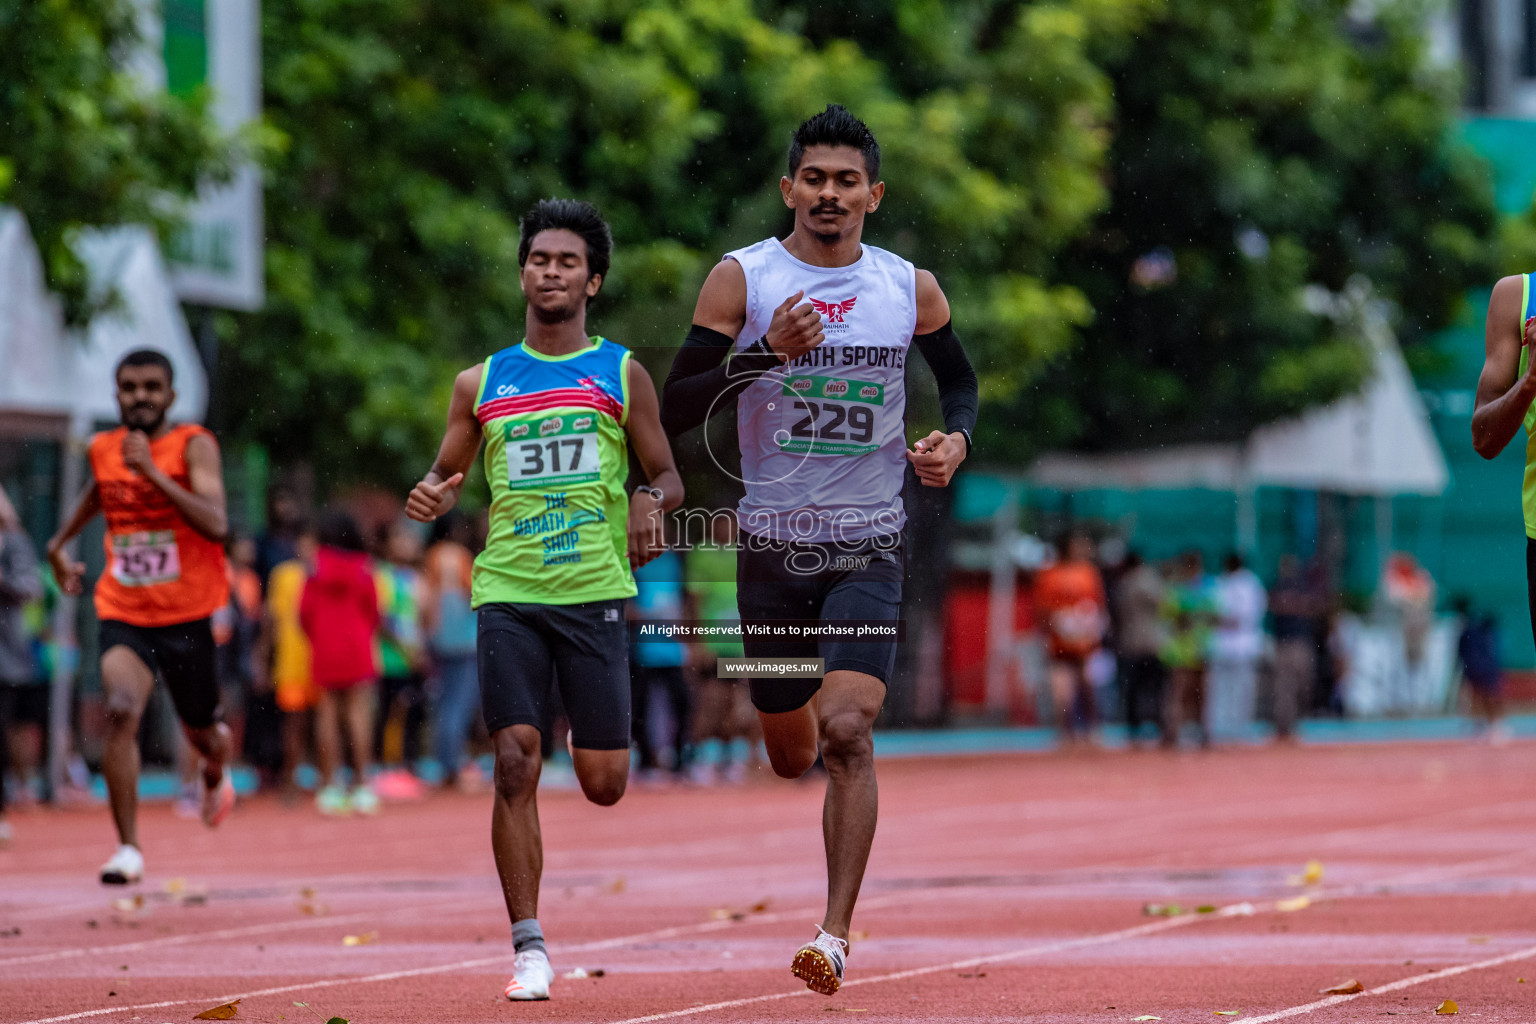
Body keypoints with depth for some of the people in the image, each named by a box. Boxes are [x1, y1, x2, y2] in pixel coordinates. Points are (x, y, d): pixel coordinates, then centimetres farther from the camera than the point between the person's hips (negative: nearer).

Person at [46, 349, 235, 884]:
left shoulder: (194, 446, -10)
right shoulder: (102, 449, 4)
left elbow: (215, 524, -25)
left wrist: (153, 472, -29)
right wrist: (60, 543, 34)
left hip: (187, 617, -2)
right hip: (123, 614, 2)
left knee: (202, 733, 15)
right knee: (122, 709, -24)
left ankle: (215, 773, 55)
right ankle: (128, 847, -19)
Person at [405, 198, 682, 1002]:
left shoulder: (622, 375, 8)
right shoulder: (482, 383, 12)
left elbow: (668, 476, 10)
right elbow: (445, 473, 19)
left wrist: (652, 503, -13)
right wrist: (430, 497, -5)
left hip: (594, 591, -1)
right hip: (508, 594, 1)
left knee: (603, 782, -1)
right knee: (515, 762, -12)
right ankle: (529, 949, -8)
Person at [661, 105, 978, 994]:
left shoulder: (912, 288, 1)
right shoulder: (741, 280, -4)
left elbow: (962, 379, 18)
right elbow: (677, 409, -7)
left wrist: (955, 439, -4)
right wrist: (766, 353, -21)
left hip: (870, 547, -1)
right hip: (772, 545, 1)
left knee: (846, 731, -20)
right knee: (790, 756, 12)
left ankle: (837, 935, -17)